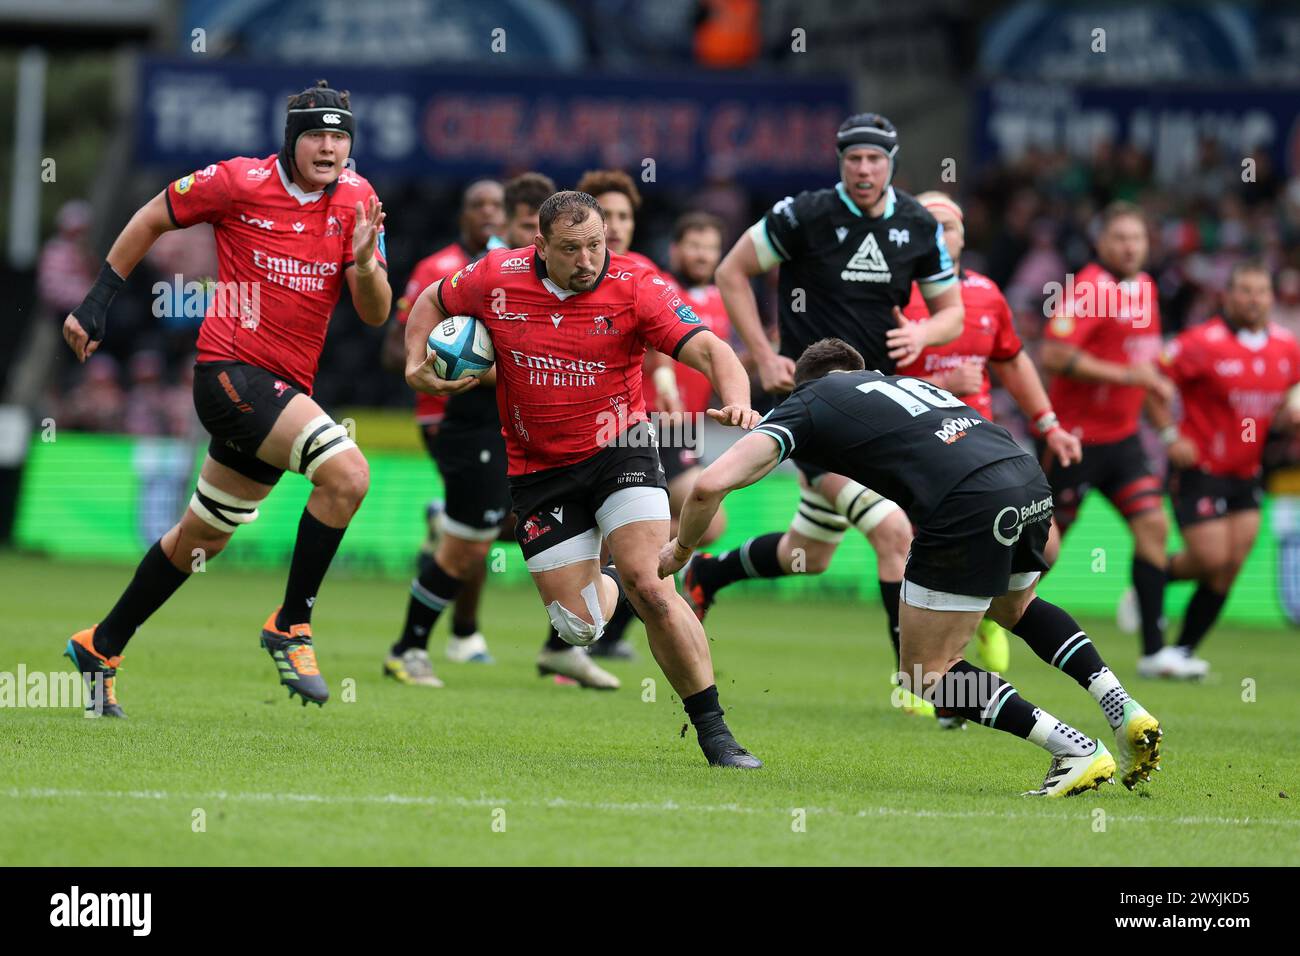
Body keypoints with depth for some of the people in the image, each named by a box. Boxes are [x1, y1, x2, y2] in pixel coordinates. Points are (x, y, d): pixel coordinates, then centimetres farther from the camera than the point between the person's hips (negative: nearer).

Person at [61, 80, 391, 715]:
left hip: (287, 387, 6)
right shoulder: (240, 183, -9)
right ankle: (291, 626, -12)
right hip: (231, 370, -6)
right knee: (347, 471, -26)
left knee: (203, 538, 17)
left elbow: (375, 315, 0)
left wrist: (365, 265, -21)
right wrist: (96, 303, 5)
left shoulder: (357, 202, 3)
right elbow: (152, 219, 5)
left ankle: (102, 646, 34)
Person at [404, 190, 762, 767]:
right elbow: (432, 303, 13)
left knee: (646, 584, -22)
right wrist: (416, 366, -4)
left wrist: (736, 400, -44)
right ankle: (604, 583, 38)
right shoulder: (496, 278, -7)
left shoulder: (634, 288, -14)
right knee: (579, 628, -2)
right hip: (538, 471, 2)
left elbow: (708, 349, -24)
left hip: (617, 450, -2)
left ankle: (712, 730, -12)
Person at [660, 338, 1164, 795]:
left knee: (927, 675, 11)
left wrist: (681, 547, 21)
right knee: (1015, 608, 38)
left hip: (968, 507, -7)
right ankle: (1126, 713, 23)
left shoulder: (805, 404, 15)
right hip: (1031, 480, 7)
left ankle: (1077, 751, 0)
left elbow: (710, 485, 4)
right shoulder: (901, 381, 33)